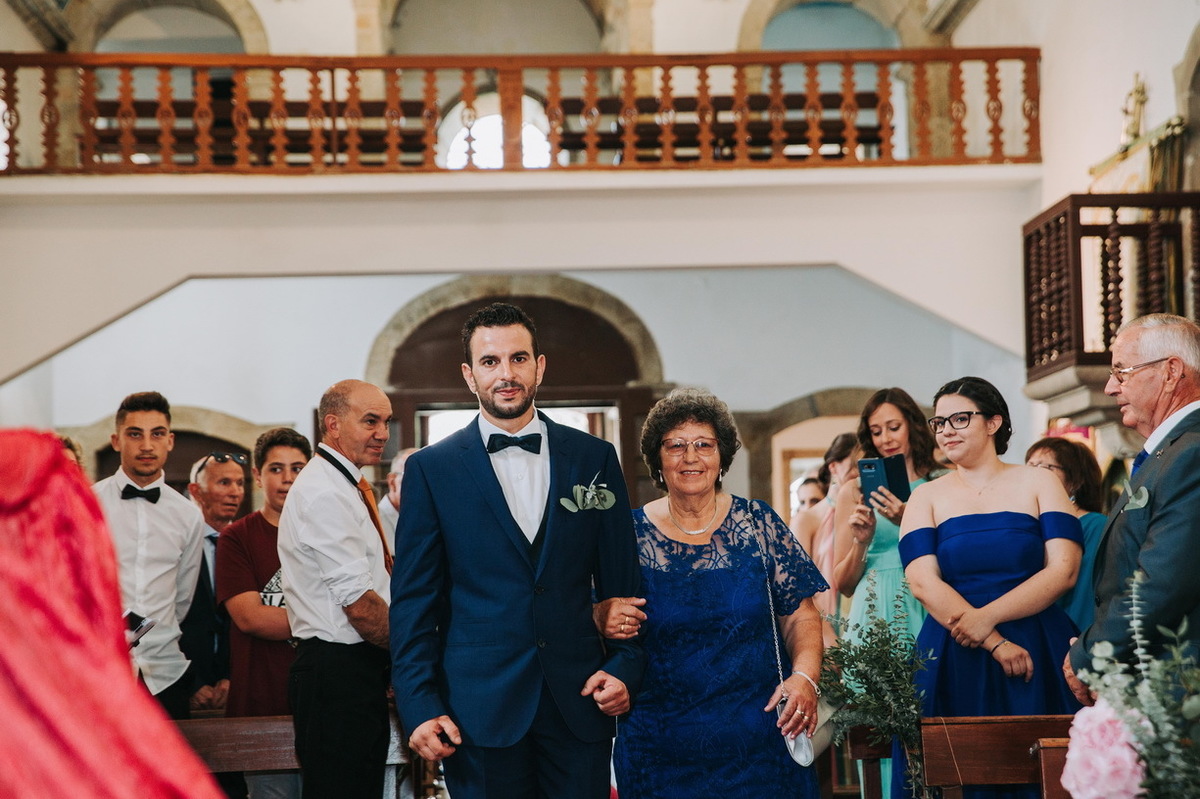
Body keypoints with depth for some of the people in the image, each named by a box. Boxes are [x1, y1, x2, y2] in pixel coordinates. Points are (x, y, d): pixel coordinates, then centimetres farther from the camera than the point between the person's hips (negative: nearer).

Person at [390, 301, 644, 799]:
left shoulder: (594, 458, 7)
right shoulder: (431, 470, 3)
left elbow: (622, 582, 10)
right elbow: (413, 602, 1)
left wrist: (625, 667, -2)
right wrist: (418, 706, -6)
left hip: (579, 699, 2)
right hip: (479, 710, -1)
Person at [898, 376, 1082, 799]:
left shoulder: (1038, 483, 6)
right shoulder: (927, 497, 9)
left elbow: (1063, 570, -5)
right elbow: (923, 583, -4)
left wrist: (988, 617, -15)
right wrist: (995, 644, -14)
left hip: (1037, 654, -1)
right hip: (952, 661, 1)